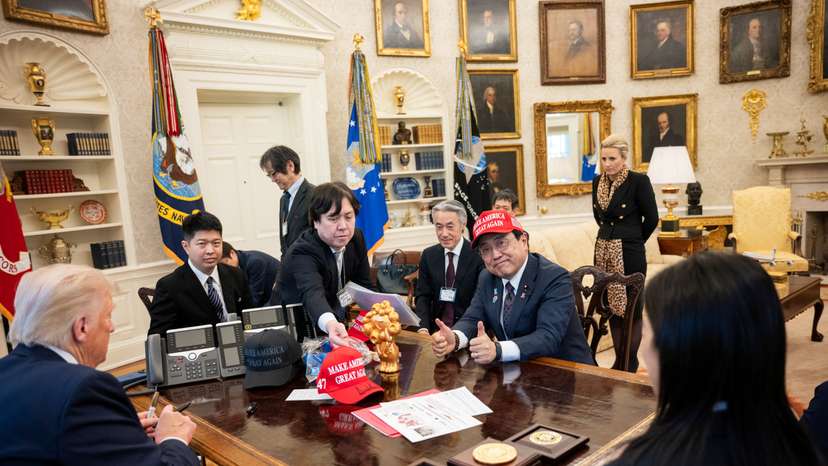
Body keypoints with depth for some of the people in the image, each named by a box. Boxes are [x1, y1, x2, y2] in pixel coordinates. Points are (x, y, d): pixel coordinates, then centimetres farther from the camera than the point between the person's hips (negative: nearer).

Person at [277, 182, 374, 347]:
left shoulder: (356, 238, -4)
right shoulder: (302, 253, -24)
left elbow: (364, 286, 1)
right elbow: (313, 294, -42)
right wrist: (330, 324, -63)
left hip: (339, 319, 6)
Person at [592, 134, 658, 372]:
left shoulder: (638, 181, -11)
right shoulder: (598, 181, 7)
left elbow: (652, 218, -4)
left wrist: (632, 241, 6)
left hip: (629, 254, -6)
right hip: (604, 252, 6)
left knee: (632, 309, 1)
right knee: (611, 307, 11)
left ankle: (631, 364, 13)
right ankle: (619, 361, 23)